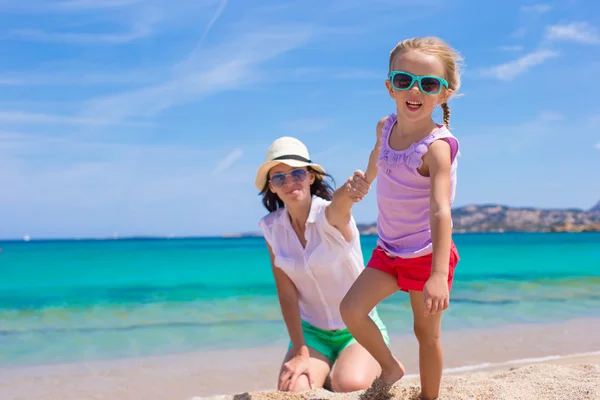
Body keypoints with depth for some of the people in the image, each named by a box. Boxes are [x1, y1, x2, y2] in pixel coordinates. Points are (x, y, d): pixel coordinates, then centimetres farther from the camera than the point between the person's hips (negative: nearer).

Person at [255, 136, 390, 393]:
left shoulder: (329, 215, -19)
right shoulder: (271, 227, -6)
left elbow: (339, 203, -45)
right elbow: (286, 293, -9)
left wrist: (351, 189, -70)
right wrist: (300, 353, -16)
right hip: (312, 331, 3)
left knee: (351, 386, -29)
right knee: (293, 390, -24)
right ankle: (323, 378, 12)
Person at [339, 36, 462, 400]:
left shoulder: (436, 146, -26)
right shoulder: (386, 127, -5)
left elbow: (440, 211, -38)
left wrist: (438, 275, -47)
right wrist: (364, 178, 38)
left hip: (427, 255, -6)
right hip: (388, 250, 6)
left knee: (427, 332, 8)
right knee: (351, 309, -5)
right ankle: (391, 368, 19)